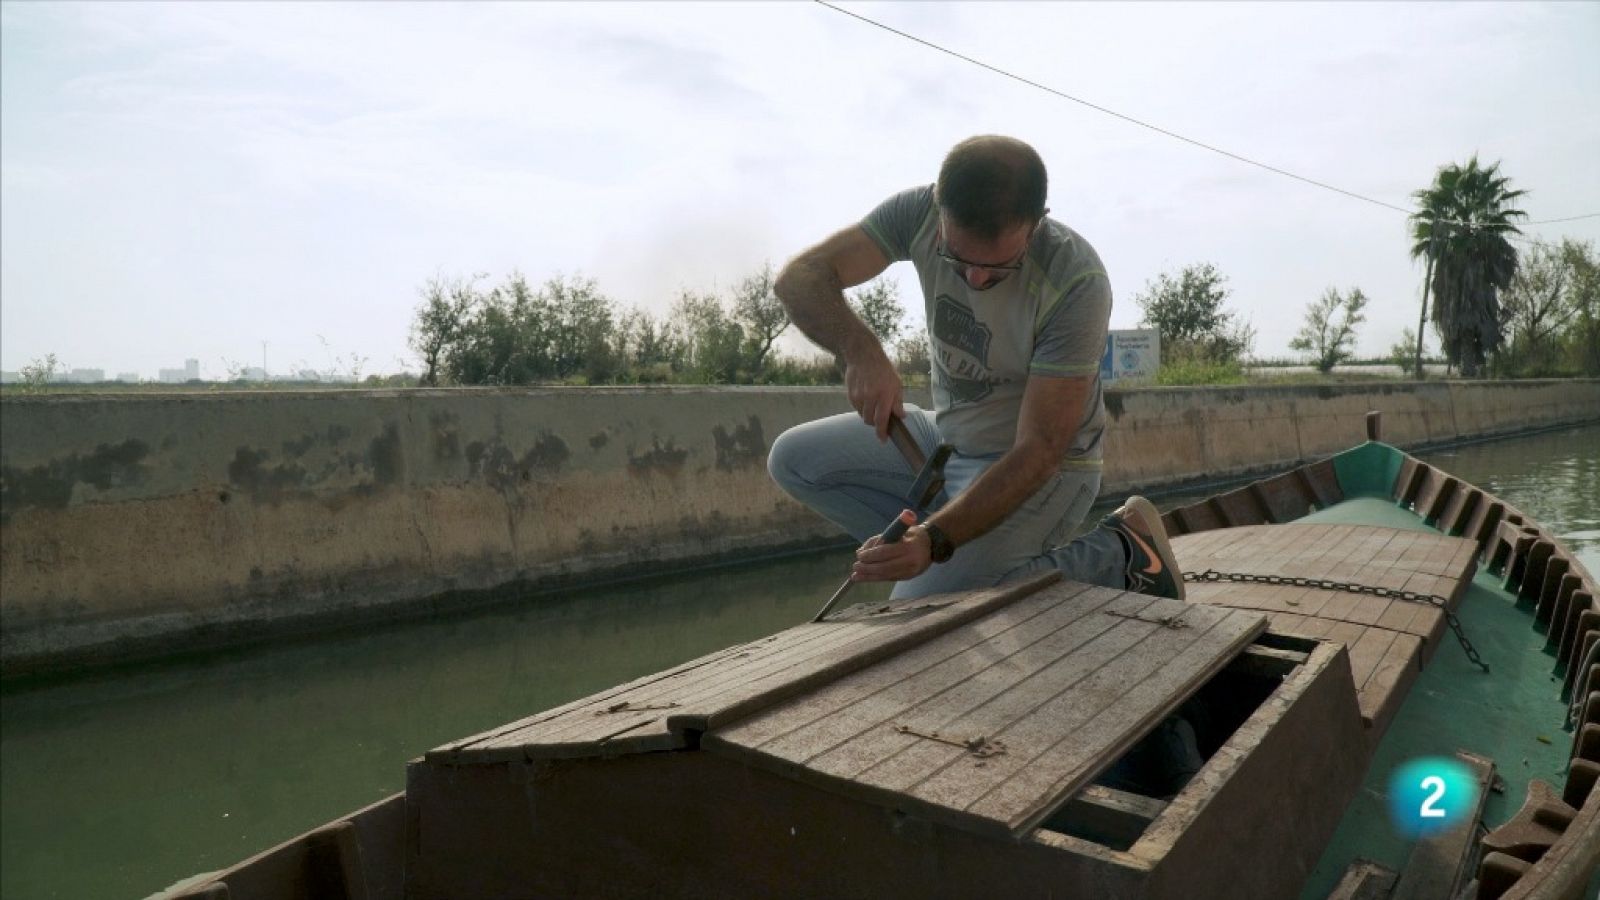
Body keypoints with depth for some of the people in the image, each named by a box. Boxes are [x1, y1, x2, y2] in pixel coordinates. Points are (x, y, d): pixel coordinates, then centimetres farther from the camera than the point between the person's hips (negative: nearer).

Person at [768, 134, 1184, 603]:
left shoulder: (1076, 282, -30)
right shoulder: (920, 212, -17)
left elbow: (1037, 452, -29)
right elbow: (799, 278, -21)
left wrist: (936, 540, -41)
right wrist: (861, 351, -41)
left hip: (1039, 471, -6)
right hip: (950, 437, 6)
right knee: (793, 459, -2)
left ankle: (1120, 554, -5)